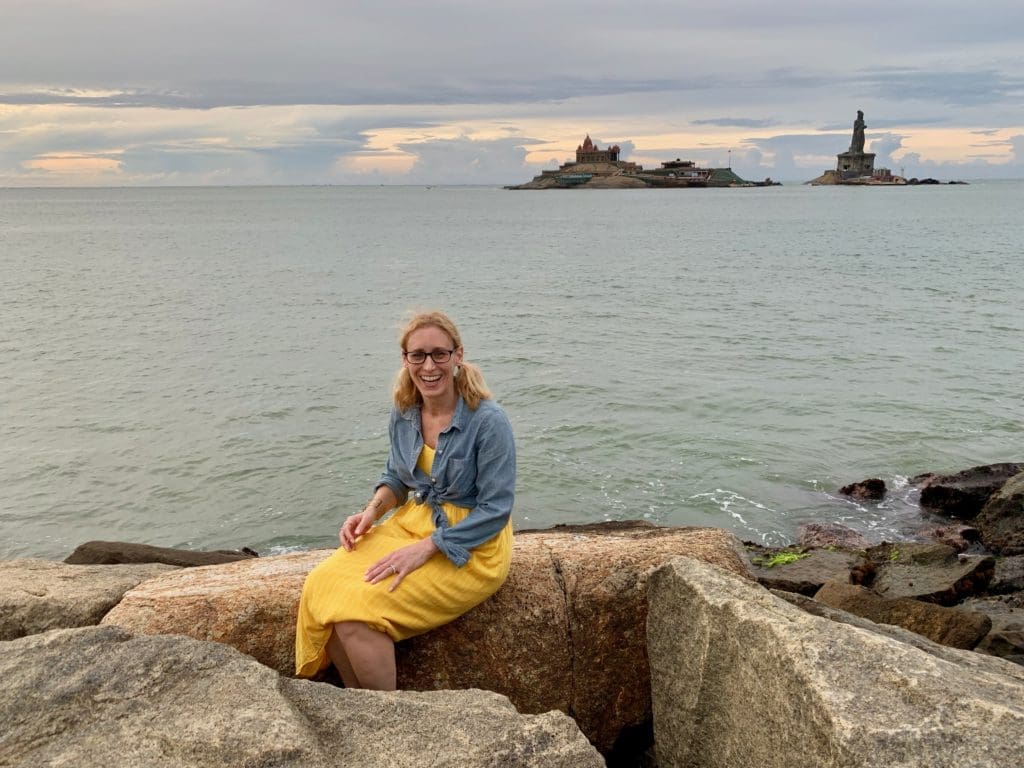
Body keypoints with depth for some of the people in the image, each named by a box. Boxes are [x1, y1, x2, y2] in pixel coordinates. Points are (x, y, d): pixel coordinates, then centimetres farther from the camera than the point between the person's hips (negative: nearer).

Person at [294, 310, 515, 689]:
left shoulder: (488, 421, -19)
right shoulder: (403, 413, 0)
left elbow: (495, 509, -18)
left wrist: (425, 548, -22)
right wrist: (372, 511, -5)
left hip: (470, 546, -6)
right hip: (413, 523, 7)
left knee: (358, 607, -23)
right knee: (321, 587, -15)